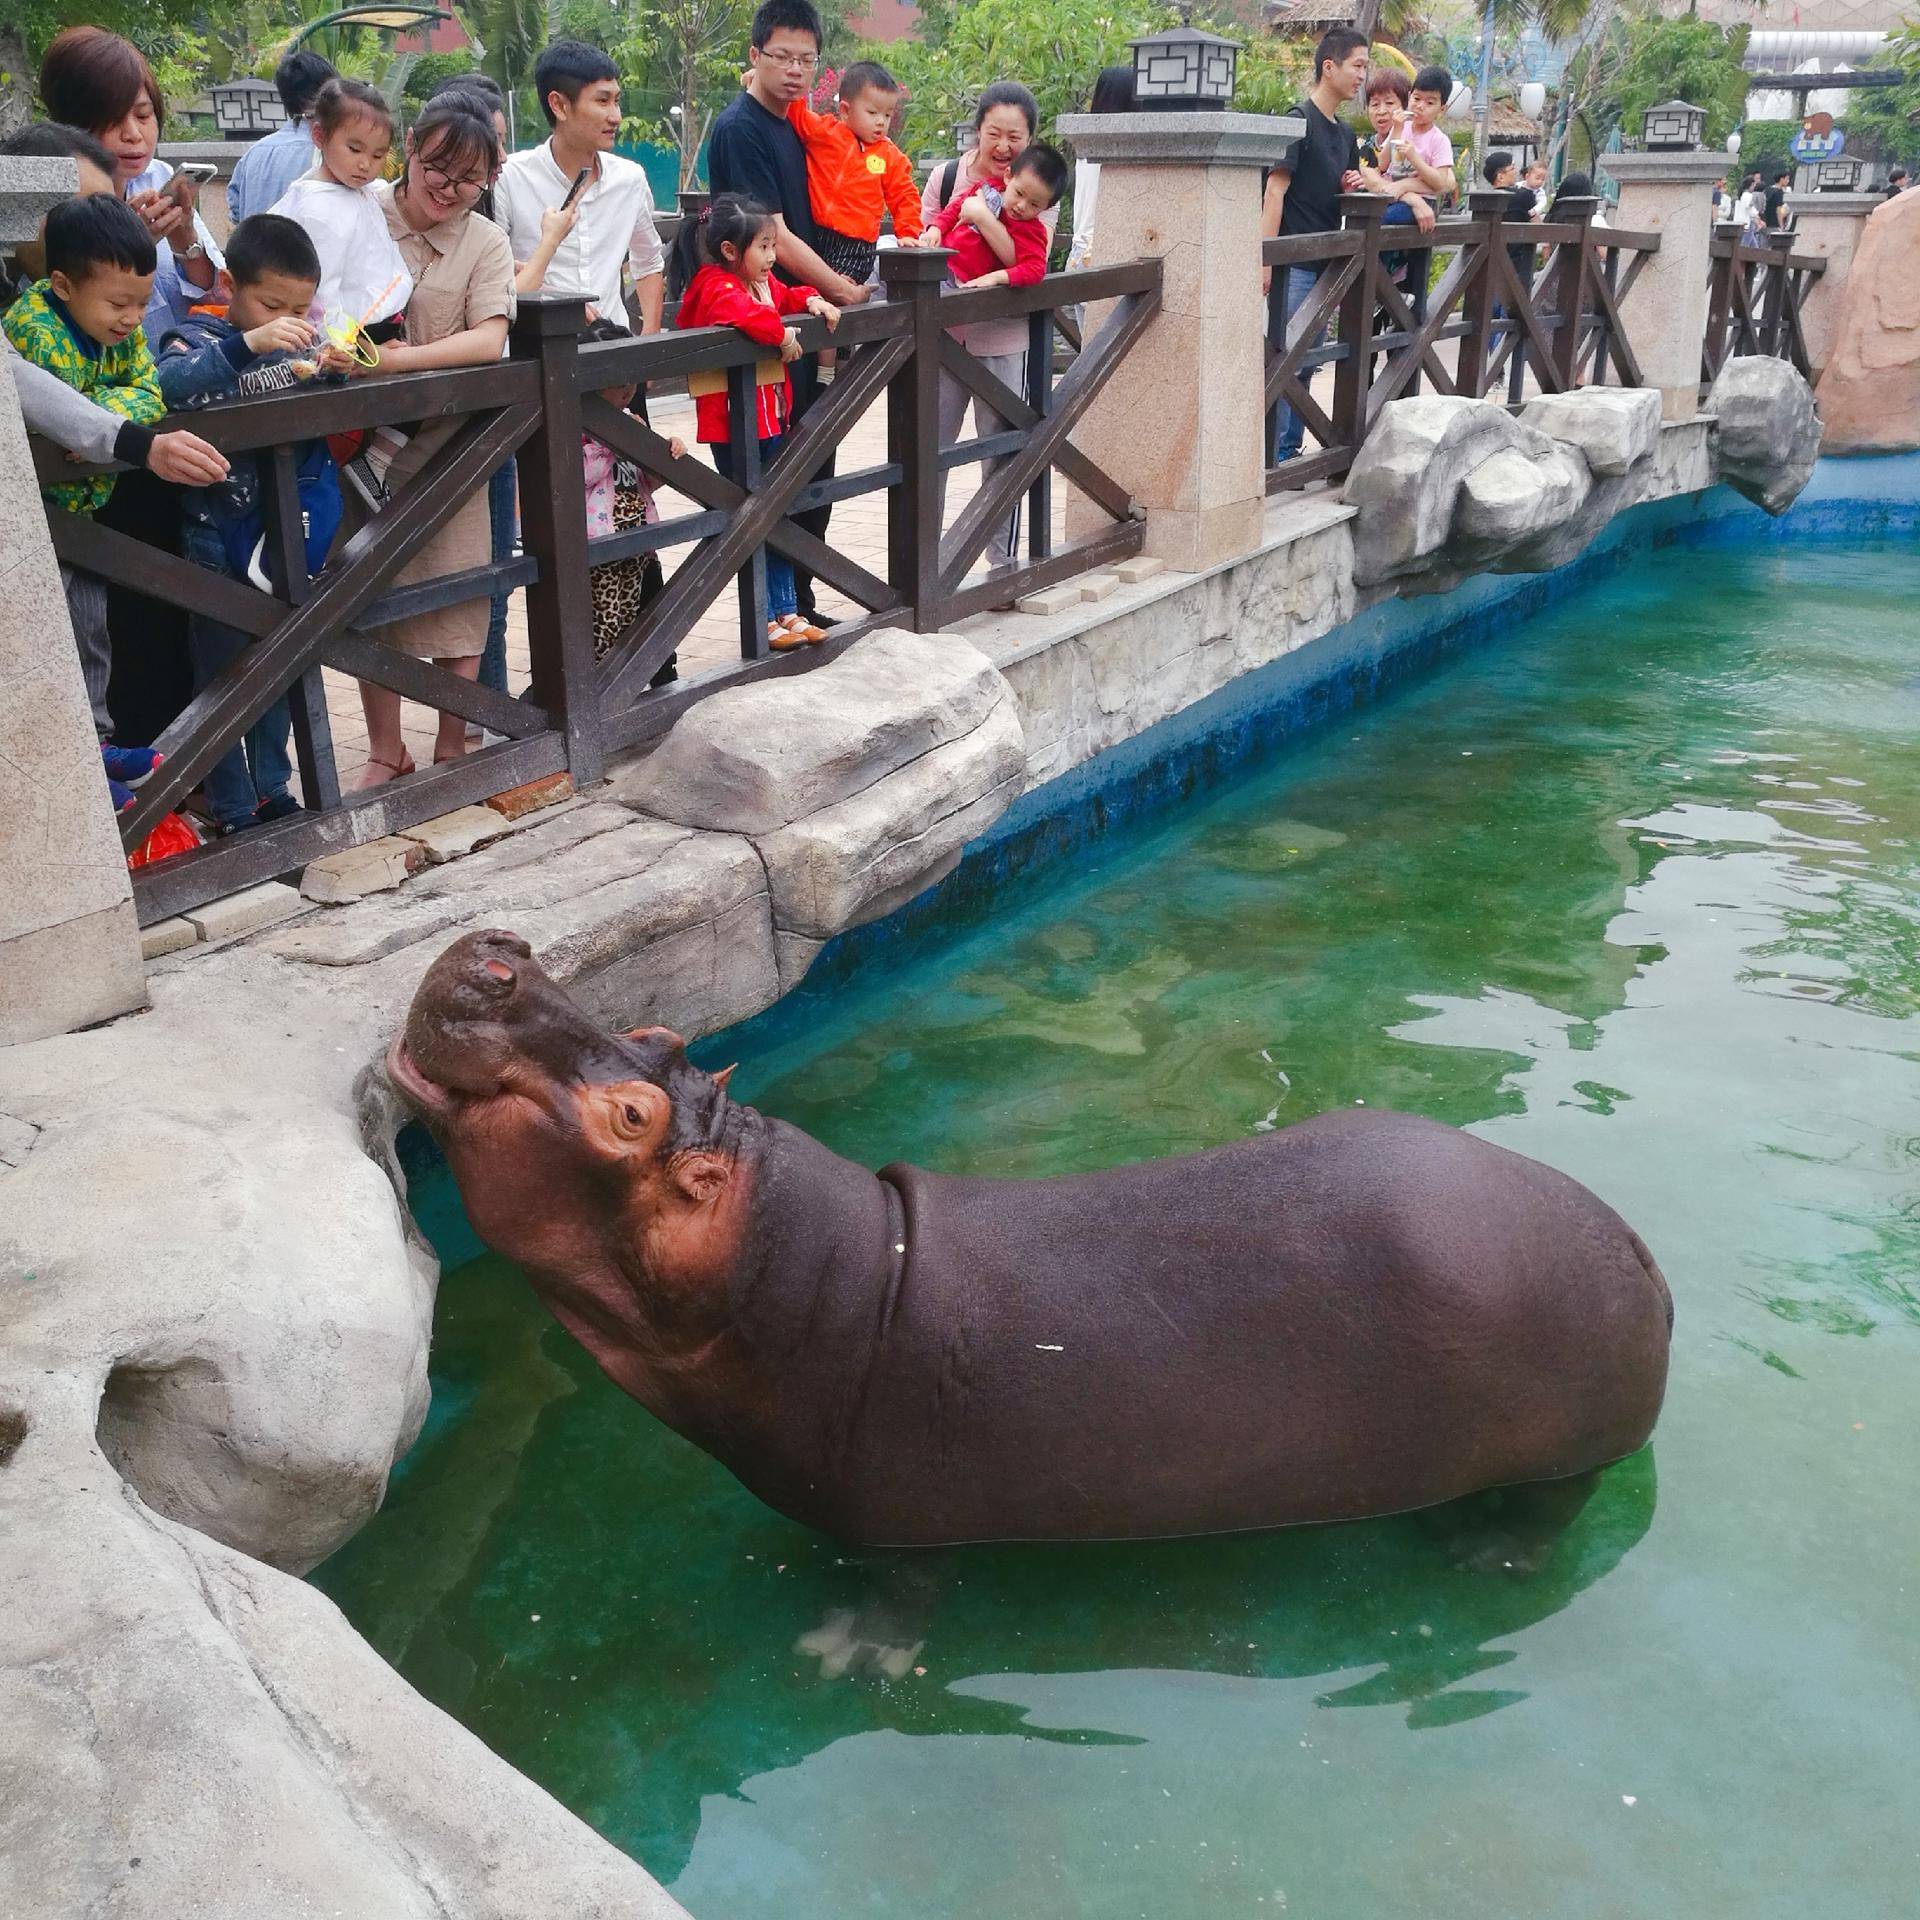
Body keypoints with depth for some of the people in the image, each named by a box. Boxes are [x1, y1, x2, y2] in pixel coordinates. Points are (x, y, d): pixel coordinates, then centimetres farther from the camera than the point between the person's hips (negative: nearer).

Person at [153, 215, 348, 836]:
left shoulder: (297, 341, 7)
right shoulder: (199, 337, -10)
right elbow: (169, 381, -30)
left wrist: (335, 369, -16)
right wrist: (250, 343, -40)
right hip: (219, 535, -6)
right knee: (223, 674, 3)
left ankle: (272, 792, 29)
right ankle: (234, 811, 12)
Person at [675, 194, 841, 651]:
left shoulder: (765, 283, 11)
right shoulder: (717, 289, -16)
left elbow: (787, 296, 28)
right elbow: (744, 314, -37)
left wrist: (813, 301, 7)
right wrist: (781, 334, -26)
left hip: (771, 419, 9)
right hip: (734, 427, -9)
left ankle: (787, 610, 23)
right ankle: (765, 620, 7)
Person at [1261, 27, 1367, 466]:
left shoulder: (1344, 133, 17)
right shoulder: (1299, 120, -7)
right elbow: (1276, 190, -13)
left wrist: (1352, 187, 1)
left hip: (1325, 263, 9)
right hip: (1295, 262, -9)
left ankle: (1290, 450, 16)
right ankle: (1274, 455, -6)